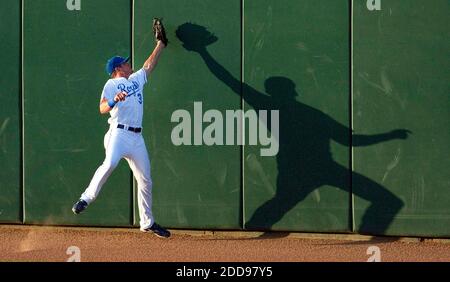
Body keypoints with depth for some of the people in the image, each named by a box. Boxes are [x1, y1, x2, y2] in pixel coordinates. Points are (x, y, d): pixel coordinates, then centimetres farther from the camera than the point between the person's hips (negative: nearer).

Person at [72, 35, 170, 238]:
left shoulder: (136, 80, 24)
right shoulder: (112, 84, 3)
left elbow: (150, 64, 35)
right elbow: (102, 108, -9)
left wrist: (161, 43, 37)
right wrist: (114, 101, -29)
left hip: (137, 137, 7)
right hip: (119, 132, -7)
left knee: (145, 180, 6)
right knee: (110, 163, -33)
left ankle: (147, 223, 15)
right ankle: (86, 199, -26)